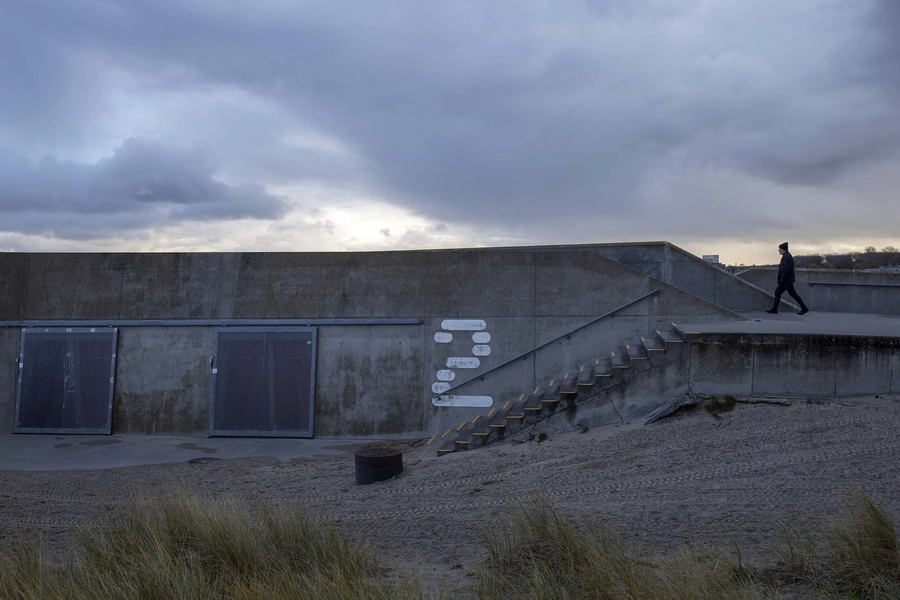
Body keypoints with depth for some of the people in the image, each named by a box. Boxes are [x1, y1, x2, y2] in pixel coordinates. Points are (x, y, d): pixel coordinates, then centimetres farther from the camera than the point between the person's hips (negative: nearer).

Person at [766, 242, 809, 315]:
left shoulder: (787, 257, -16)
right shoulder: (786, 256, 15)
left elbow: (787, 270, -24)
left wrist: (782, 279, -22)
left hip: (787, 281, -11)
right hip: (785, 281, 11)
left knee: (793, 294, -5)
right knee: (777, 292, 8)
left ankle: (804, 308, 3)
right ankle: (774, 309, 7)